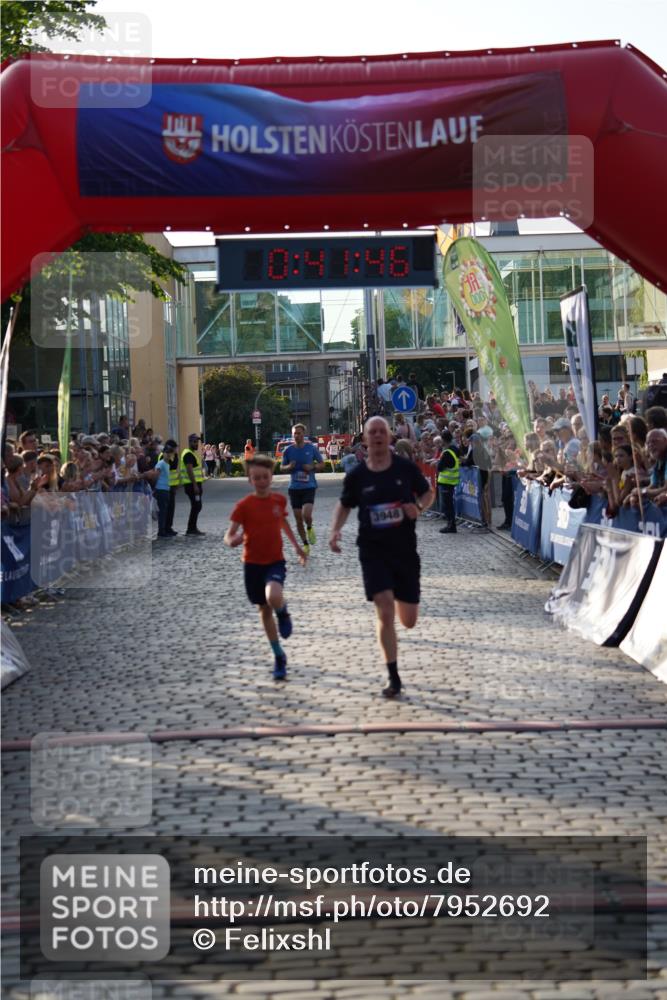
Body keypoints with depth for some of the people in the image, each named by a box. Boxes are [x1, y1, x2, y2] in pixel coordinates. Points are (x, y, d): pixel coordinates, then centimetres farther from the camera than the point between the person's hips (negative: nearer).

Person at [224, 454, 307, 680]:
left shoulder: (279, 499, 0)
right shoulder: (244, 505, -10)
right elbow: (229, 535, -12)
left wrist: (296, 546, 21)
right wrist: (231, 541, -35)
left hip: (275, 561, 0)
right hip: (253, 563, 0)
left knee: (274, 598, -30)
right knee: (264, 610, 10)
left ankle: (283, 614, 7)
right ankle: (279, 656, 27)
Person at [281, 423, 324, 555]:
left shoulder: (311, 448, -2)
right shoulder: (288, 450, 2)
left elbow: (321, 464, 8)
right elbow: (282, 467, 12)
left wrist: (312, 467, -12)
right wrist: (289, 467, -11)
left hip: (309, 486, -2)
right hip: (294, 487, 2)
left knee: (307, 514, -21)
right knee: (298, 519, 4)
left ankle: (310, 528, 13)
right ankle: (305, 545, 20)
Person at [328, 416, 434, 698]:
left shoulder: (406, 468, -2)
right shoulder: (357, 475, -2)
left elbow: (428, 493, 10)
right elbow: (344, 505, 13)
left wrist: (419, 507, -12)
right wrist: (335, 530, -5)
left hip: (405, 548, 1)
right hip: (373, 551, -1)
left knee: (409, 621, 8)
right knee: (385, 614, -13)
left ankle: (399, 598, 47)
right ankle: (394, 678, -2)